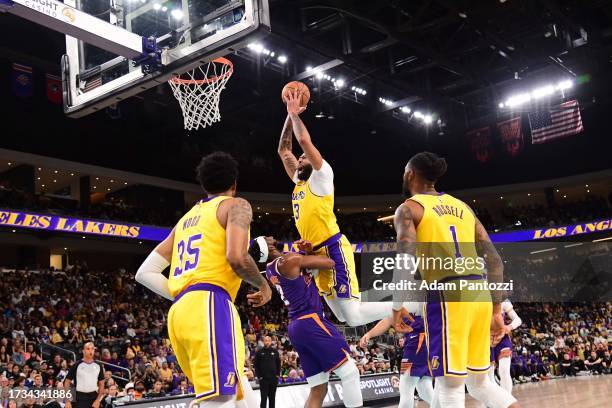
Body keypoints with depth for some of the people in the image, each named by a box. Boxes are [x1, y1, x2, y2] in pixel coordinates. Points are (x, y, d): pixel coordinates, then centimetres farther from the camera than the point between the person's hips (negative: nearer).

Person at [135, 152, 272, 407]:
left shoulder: (186, 219, 27)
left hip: (179, 313, 8)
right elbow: (237, 258, -12)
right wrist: (264, 286, 6)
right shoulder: (236, 205, 7)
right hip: (209, 306, -8)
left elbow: (144, 273, 22)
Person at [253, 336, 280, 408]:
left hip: (274, 378, 2)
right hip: (263, 379, -2)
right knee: (264, 397, -1)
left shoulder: (275, 351, 6)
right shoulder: (259, 352, -1)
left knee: (272, 397, 9)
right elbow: (256, 365, -1)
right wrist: (259, 376, -6)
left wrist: (278, 374, 3)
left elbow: (278, 364, 10)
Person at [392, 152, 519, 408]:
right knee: (480, 383, 18)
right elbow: (495, 261, 18)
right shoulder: (462, 207, 23)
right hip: (480, 295, 7)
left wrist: (397, 307, -3)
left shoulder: (408, 208, 4)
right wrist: (496, 309, 21)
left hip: (448, 295, -6)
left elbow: (406, 261, -13)